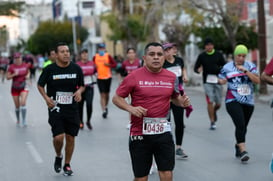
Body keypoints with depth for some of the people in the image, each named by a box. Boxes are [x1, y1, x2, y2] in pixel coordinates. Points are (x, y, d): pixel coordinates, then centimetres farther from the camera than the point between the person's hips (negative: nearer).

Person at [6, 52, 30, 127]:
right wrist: (14, 74, -23)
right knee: (17, 106, 8)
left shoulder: (25, 65, -1)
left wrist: (28, 75, -3)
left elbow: (28, 72, 18)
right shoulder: (11, 67, -7)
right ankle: (18, 120, 28)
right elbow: (8, 77, -7)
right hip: (15, 88, 0)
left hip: (24, 87, 0)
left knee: (23, 103, -18)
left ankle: (24, 121, -16)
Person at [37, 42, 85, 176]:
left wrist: (79, 91, -9)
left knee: (70, 137, 6)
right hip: (55, 108, -2)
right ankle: (58, 156, 19)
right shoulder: (50, 69, -5)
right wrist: (46, 97, -8)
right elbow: (40, 85, 8)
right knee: (58, 137, -14)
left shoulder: (76, 68, 1)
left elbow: (82, 85, 14)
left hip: (72, 108, 2)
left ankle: (67, 165, 24)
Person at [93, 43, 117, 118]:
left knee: (107, 94, 11)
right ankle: (104, 110, -11)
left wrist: (108, 65, -17)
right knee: (102, 95, -8)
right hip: (99, 78, 0)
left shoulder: (108, 56, 0)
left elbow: (115, 64, -1)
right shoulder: (95, 57, 4)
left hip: (108, 77, 0)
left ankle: (106, 106, 35)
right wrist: (94, 67, -5)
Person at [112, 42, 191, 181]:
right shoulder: (134, 77, -5)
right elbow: (116, 98, 1)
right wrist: (131, 108, -17)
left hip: (163, 133, 2)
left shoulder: (171, 77, 4)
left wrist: (182, 102, -2)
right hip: (139, 134, -2)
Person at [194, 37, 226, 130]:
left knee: (218, 103, 5)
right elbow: (195, 67, 7)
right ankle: (212, 122, 0)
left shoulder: (218, 55, 5)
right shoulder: (202, 56, 3)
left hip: (218, 81, 1)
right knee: (210, 101, -10)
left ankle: (214, 111, 40)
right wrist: (198, 70, -16)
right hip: (207, 82, -1)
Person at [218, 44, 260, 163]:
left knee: (243, 127, 13)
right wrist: (222, 81, -11)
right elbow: (221, 79, 13)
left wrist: (245, 71, -18)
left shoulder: (250, 66, 3)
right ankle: (243, 150, -21)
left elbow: (257, 81, -9)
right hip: (233, 101, -2)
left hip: (248, 102, 3)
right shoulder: (227, 67, 4)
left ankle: (238, 145, 37)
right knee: (240, 124, -19)